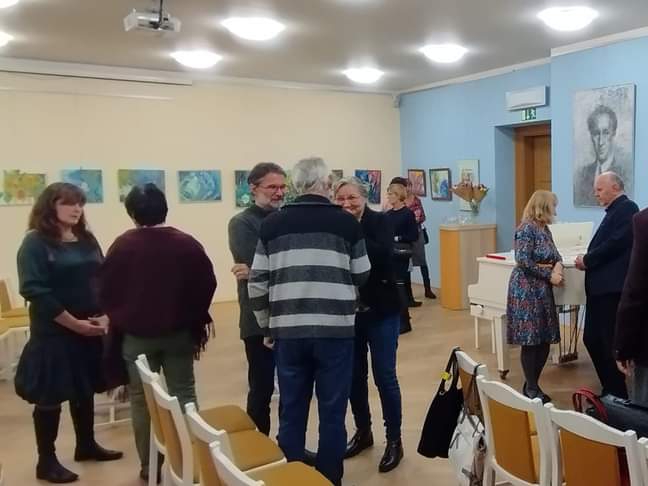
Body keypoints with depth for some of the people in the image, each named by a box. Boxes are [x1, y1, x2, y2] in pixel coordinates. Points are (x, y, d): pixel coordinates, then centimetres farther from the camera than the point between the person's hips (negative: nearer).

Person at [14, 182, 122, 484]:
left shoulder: (87, 240, 10)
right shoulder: (35, 242, -9)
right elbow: (34, 290, -17)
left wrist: (106, 315, -7)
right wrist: (73, 323, -19)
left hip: (91, 329, 6)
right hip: (54, 333, -6)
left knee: (85, 390, 18)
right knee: (50, 397, 4)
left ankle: (86, 445, 35)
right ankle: (46, 461, 17)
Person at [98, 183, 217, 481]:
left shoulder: (123, 245, -7)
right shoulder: (186, 243, -5)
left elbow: (106, 290, -4)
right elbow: (207, 284, -5)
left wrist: (118, 320, 11)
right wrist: (198, 322, 5)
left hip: (136, 335, -1)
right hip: (179, 332, 1)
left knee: (142, 400, 10)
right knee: (184, 394, 10)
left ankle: (149, 466, 15)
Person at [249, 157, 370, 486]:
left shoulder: (272, 224, 3)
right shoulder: (346, 222, -2)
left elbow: (257, 282, 3)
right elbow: (362, 277, 5)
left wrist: (267, 326, 16)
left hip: (288, 331, 2)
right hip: (335, 330, -2)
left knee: (291, 413, 13)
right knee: (332, 413, 10)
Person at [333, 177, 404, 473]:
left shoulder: (379, 221, -8)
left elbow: (384, 256, -26)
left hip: (380, 311, -3)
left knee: (384, 377, 3)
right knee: (354, 376, 14)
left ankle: (394, 440, 20)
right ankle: (363, 432, 34)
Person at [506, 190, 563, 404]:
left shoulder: (544, 228, 12)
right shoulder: (526, 228, -14)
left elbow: (554, 253, 15)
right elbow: (523, 261, -21)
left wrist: (558, 265, -8)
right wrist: (550, 275, -15)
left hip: (542, 289, 9)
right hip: (527, 289, -9)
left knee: (545, 340, 10)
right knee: (530, 340, -2)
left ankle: (532, 384, 22)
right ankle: (531, 388, 9)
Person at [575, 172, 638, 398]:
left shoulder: (627, 208, -8)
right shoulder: (614, 211, 21)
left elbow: (616, 243, -19)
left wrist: (587, 260, -10)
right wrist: (587, 260, 0)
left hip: (612, 287, -10)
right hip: (601, 286, 10)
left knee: (611, 342, -3)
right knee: (592, 339, 12)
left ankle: (617, 395, 8)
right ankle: (610, 390, 23)